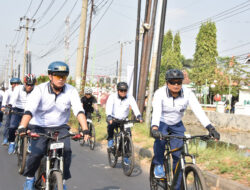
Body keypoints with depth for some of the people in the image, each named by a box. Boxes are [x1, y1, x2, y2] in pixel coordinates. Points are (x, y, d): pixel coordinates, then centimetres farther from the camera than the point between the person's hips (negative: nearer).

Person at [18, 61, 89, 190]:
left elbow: (79, 110, -19)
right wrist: (22, 128, -42)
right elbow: (29, 109, -26)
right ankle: (30, 177, 8)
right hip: (39, 127, -1)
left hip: (60, 127, 2)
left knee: (66, 151, -21)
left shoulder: (71, 91, -9)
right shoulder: (40, 90, -14)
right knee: (37, 153, -22)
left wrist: (85, 130, -33)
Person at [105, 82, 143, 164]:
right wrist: (109, 117, -47)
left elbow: (135, 107, -22)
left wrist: (139, 116, -41)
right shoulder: (112, 97, -13)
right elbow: (109, 107, -28)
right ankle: (110, 139, -6)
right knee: (110, 126, -35)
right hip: (113, 118, -2)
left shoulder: (130, 97, -8)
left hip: (124, 120, 2)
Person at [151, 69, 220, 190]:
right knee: (161, 136, -36)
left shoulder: (188, 94, -20)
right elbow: (156, 111, -40)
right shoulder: (160, 93, -25)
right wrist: (154, 128, -57)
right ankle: (158, 164, -9)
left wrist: (210, 128, -42)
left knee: (179, 156, -8)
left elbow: (198, 110, -30)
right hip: (160, 123, -2)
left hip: (177, 125, 2)